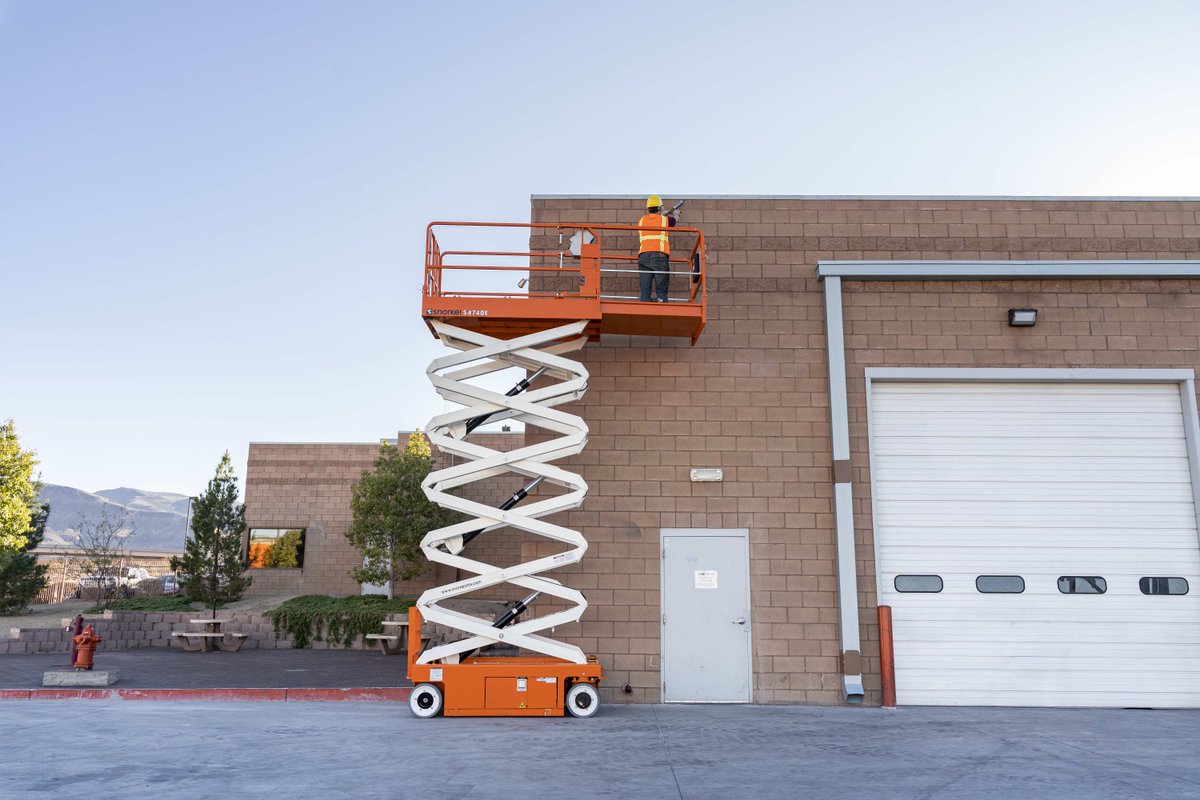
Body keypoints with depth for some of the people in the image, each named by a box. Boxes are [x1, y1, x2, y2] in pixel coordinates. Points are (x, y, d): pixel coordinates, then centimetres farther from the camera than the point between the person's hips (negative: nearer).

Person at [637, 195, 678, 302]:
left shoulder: (642, 220, 21)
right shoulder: (664, 219, 14)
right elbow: (676, 218, 37)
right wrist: (675, 213, 61)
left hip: (643, 256, 2)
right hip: (660, 256, -2)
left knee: (645, 290, 0)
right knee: (661, 291, -3)